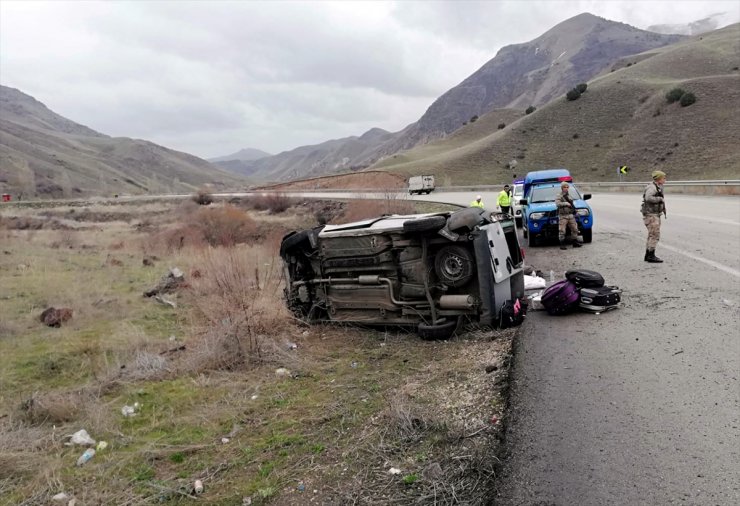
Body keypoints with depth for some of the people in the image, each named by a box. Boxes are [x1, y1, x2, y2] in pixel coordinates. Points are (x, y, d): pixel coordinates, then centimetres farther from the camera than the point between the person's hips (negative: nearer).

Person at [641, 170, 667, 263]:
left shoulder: (657, 187, 15)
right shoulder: (652, 187, -16)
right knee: (655, 235, -11)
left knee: (652, 235, 12)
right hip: (651, 215, -10)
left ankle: (648, 255, 16)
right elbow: (648, 198, -33)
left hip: (655, 215, 10)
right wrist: (661, 199, -21)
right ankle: (651, 256, -8)